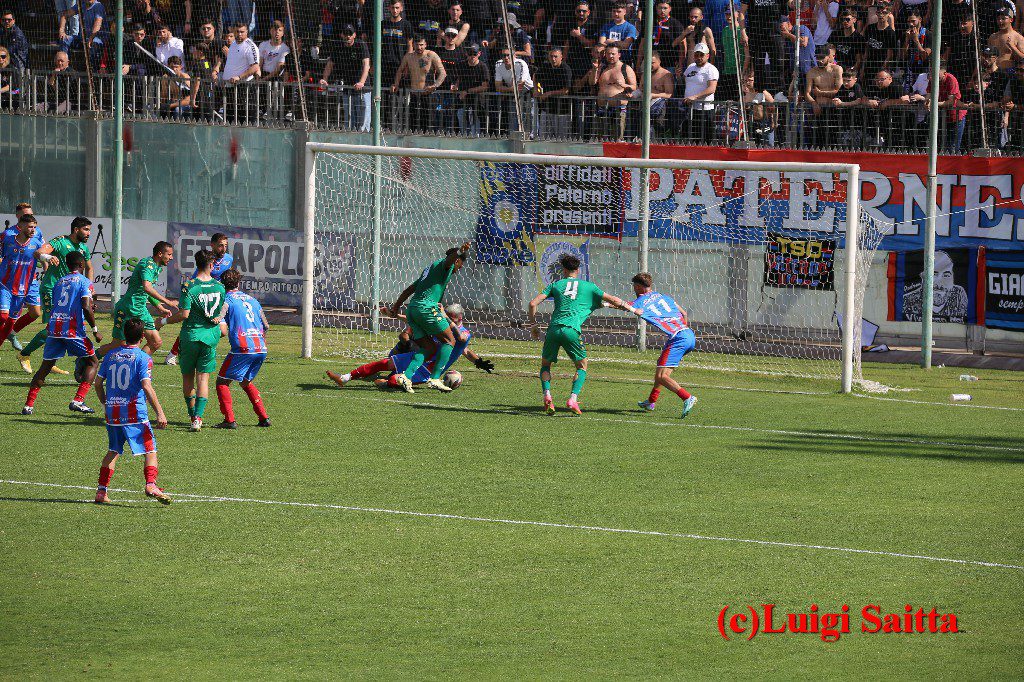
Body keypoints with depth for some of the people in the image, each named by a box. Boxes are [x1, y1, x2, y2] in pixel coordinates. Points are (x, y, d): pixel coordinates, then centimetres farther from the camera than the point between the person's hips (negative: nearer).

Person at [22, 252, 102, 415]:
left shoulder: (59, 282, 19)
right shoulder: (84, 282, 0)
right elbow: (86, 307, -12)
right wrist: (95, 330, -5)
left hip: (54, 327, 5)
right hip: (73, 329, -5)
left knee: (46, 365, 15)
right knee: (92, 362, 10)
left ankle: (29, 404, 7)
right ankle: (78, 400, -5)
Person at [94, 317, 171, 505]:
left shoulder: (111, 355, 9)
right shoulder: (143, 358, -7)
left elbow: (98, 383, 12)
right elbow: (146, 386, -17)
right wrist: (160, 413, -17)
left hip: (112, 411, 5)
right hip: (134, 412, -5)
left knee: (113, 451, 18)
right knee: (150, 450, 0)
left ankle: (101, 491, 12)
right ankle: (151, 485, -19)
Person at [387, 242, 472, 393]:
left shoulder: (431, 267, 30)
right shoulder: (442, 265, 6)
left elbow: (409, 289, 32)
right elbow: (448, 260, -21)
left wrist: (396, 307, 35)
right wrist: (460, 251, -40)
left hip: (411, 309, 9)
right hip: (427, 307, -9)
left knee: (429, 347, 10)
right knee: (449, 341, 0)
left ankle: (406, 375, -9)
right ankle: (435, 379, -10)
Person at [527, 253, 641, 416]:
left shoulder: (556, 284, 17)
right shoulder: (588, 286, 15)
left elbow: (533, 303, 10)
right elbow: (614, 301, 16)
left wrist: (533, 326, 20)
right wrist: (633, 309, 30)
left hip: (554, 328, 1)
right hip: (572, 329, -1)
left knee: (545, 364, 19)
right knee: (582, 366, 16)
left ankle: (547, 394, -5)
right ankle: (573, 398, -4)